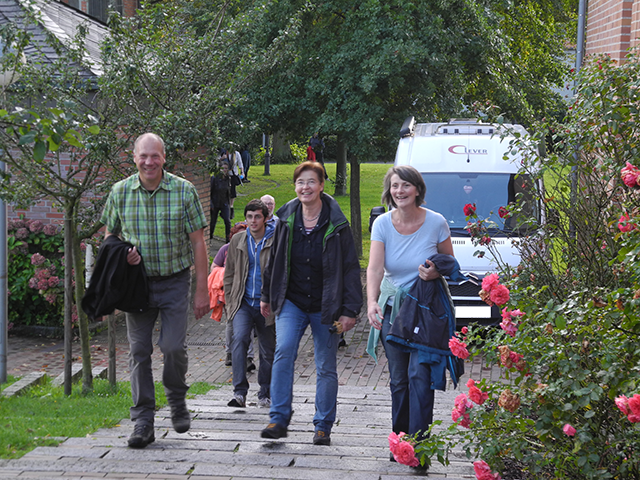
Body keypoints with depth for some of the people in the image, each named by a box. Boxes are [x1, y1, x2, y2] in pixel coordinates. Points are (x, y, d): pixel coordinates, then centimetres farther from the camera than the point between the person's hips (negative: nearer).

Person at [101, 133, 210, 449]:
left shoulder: (183, 191, -6)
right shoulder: (120, 192, 0)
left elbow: (198, 243, -3)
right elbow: (109, 237, 13)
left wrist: (202, 290, -6)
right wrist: (121, 255, -11)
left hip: (175, 281, -2)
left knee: (173, 346, -9)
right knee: (139, 350, 0)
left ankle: (177, 400, 20)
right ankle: (143, 421, 6)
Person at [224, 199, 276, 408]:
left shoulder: (276, 242, -4)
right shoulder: (238, 241, 8)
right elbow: (229, 274, 15)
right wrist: (229, 301, 8)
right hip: (243, 303, 1)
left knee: (267, 352, 9)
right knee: (239, 339, -22)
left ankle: (265, 394, 29)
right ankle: (240, 392, -22)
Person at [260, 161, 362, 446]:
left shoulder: (336, 224, -7)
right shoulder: (286, 219, 3)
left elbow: (350, 268, -6)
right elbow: (274, 260, 15)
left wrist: (350, 310, -9)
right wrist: (267, 296, 20)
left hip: (325, 307, -2)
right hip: (292, 302, 2)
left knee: (326, 367, 5)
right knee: (284, 351, -19)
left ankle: (323, 427, 17)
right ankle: (279, 419, -14)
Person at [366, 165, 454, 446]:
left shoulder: (435, 222, -8)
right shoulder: (382, 224, -5)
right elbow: (374, 267, -16)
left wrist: (437, 272, -18)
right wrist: (372, 302, -33)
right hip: (392, 308, 2)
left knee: (419, 374, -12)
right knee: (398, 379, 9)